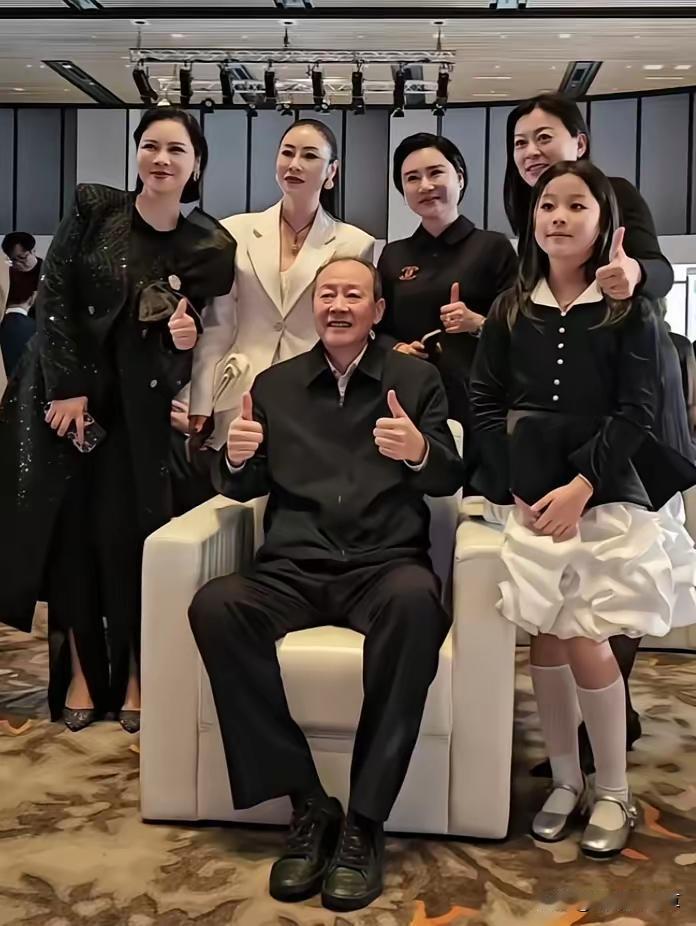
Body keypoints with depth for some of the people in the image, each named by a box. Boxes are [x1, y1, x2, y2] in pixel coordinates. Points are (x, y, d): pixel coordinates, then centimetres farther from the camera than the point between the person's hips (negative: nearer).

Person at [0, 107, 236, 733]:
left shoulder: (209, 246, -2)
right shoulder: (93, 207, -3)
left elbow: (194, 330, 6)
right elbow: (54, 296, -5)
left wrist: (184, 338, -19)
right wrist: (69, 388, -10)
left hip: (139, 405, -1)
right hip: (62, 390, 1)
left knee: (125, 534, -5)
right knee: (68, 529, 2)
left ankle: (135, 672, 10)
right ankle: (80, 669, 14)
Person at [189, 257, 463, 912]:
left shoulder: (415, 379, 13)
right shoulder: (275, 384, 18)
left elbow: (449, 480, 5)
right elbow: (242, 488, 14)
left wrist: (420, 452, -19)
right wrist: (236, 459, -10)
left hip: (384, 563, -2)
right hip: (293, 568, 2)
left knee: (416, 600, -37)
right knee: (214, 607, -29)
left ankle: (364, 820, -26)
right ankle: (308, 805, -21)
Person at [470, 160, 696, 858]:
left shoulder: (629, 313, 0)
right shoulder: (511, 311, 7)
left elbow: (637, 412, -7)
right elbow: (484, 402, 4)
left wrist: (581, 486, -16)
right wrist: (515, 487, -6)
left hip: (604, 497, -2)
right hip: (529, 497, 3)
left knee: (586, 642, -5)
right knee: (545, 640, 4)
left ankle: (612, 794, 13)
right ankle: (565, 782, 21)